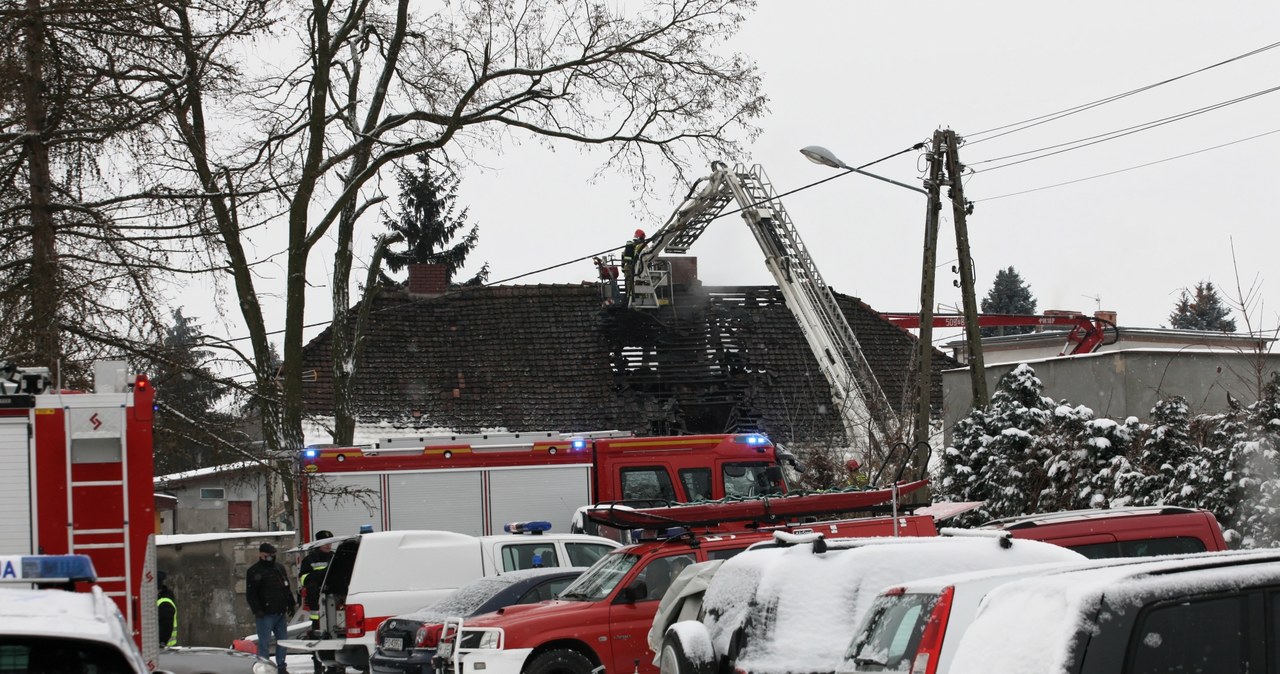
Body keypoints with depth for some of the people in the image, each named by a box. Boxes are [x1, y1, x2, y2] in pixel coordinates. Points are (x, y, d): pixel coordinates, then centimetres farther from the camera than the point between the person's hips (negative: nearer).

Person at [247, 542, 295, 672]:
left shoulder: (280, 569, 16)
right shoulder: (254, 571, -4)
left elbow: (287, 589, 23)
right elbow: (250, 593, -9)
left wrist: (291, 605, 17)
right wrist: (257, 610, -17)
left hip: (281, 613, 7)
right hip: (265, 614, -6)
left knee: (282, 639, 9)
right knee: (264, 641, -6)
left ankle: (281, 666, 18)